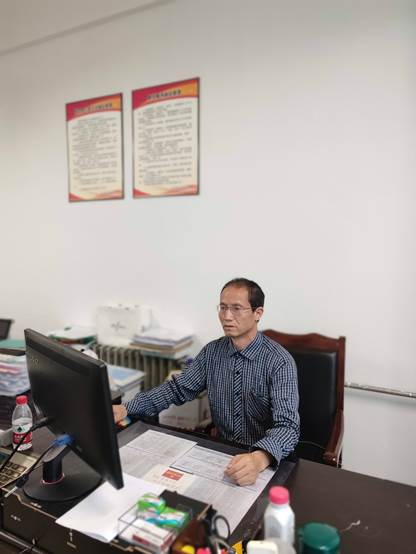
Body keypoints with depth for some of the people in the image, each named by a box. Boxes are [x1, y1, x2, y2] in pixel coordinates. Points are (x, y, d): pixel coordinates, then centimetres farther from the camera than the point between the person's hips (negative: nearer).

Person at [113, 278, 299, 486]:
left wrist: (260, 459, -47)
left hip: (266, 461, -4)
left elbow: (287, 426, -26)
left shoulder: (279, 361, -18)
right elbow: (178, 388, 4)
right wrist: (127, 408, -7)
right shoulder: (213, 351, -1)